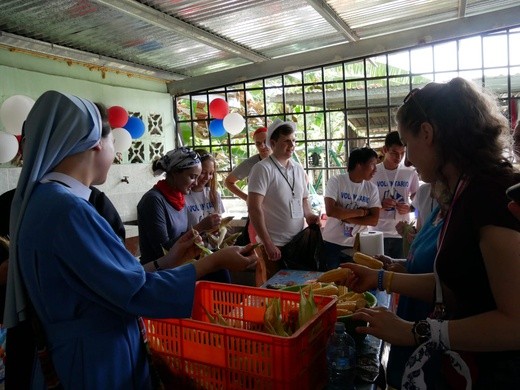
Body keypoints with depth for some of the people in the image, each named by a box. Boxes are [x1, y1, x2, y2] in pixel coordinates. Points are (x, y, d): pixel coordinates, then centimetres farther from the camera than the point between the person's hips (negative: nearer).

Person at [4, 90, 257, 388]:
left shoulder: (43, 200, 5)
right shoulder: (67, 208, -26)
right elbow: (135, 292, -23)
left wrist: (166, 262, 7)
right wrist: (217, 260, -17)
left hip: (84, 355, 9)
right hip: (94, 366, -9)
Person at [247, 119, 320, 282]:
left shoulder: (298, 168, 9)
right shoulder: (263, 169, -11)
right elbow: (254, 208, -17)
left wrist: (309, 215, -1)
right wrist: (267, 244, -19)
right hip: (274, 245, -6)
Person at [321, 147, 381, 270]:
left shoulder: (372, 188, 0)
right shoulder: (335, 181, -10)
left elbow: (374, 220, -7)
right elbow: (330, 211, -21)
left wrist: (345, 216, -16)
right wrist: (361, 212, -14)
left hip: (357, 245, 3)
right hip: (332, 243, -2)